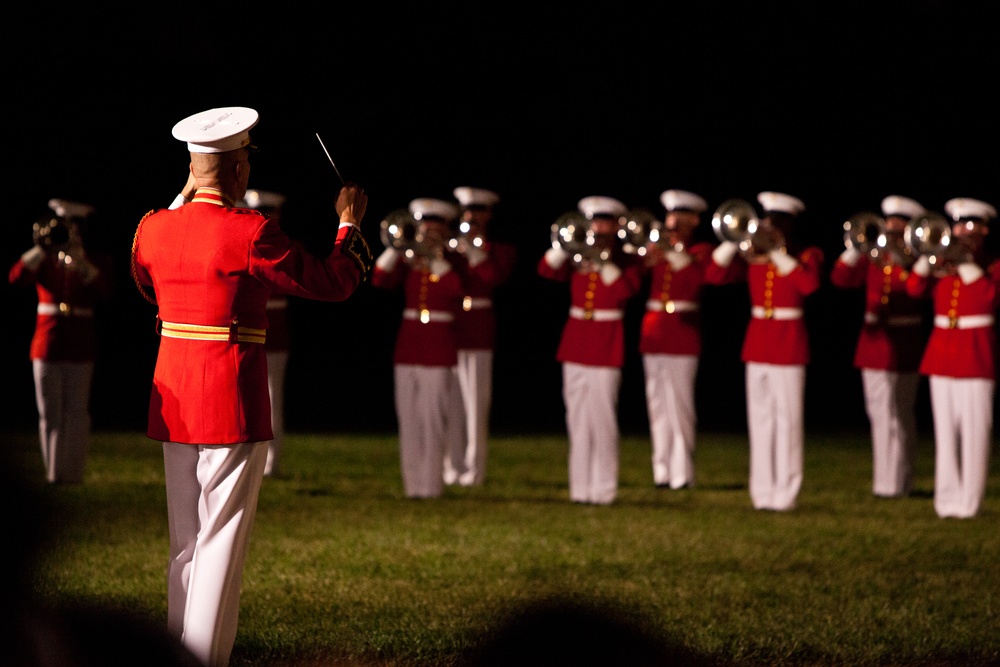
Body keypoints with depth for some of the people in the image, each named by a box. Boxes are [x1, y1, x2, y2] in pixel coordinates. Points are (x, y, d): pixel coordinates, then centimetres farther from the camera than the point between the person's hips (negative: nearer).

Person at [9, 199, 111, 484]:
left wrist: (80, 260, -22)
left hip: (79, 349, -2)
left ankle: (71, 472, 1)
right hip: (46, 346, 2)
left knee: (75, 413, -2)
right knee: (49, 414, 4)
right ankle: (53, 472, 11)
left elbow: (102, 293, -15)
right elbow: (16, 277, -12)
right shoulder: (44, 263, 7)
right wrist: (42, 247, -21)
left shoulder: (94, 265, 4)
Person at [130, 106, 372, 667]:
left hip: (174, 404, 7)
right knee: (222, 545, -1)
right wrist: (350, 224, 9)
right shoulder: (251, 232, -15)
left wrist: (183, 201, 28)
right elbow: (333, 284, -8)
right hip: (233, 408, -6)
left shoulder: (153, 229, 3)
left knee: (185, 545, 16)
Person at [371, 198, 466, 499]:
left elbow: (457, 289, -19)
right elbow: (380, 279, -6)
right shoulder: (408, 261, 10)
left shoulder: (452, 262, 1)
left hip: (439, 346, -4)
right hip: (408, 343, 4)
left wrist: (435, 256, -20)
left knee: (433, 417, -6)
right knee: (409, 417, 4)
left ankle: (431, 482, -3)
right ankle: (412, 482, 9)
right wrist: (395, 248, -16)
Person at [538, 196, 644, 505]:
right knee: (577, 417, 5)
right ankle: (580, 485, 10)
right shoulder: (577, 257, 12)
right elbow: (547, 269, -3)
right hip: (575, 338, 4)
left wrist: (603, 258, -21)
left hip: (606, 342, -4)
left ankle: (603, 488, -4)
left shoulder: (627, 259, 1)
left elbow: (626, 288, -17)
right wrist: (565, 245, -15)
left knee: (602, 417, -7)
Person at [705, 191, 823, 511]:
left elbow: (809, 283, -24)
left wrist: (777, 252, -23)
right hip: (757, 341, 5)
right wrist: (733, 241, -11)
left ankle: (785, 493, -3)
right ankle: (763, 491, 11)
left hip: (788, 343, -5)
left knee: (786, 418, -4)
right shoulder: (752, 256, 9)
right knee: (760, 418, 6)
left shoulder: (805, 256, -2)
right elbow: (714, 275, -1)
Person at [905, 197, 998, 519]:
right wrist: (929, 258, -15)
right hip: (942, 353, 4)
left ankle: (969, 500, -5)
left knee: (974, 430, -6)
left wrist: (966, 263, -18)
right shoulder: (942, 266, 13)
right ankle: (946, 499, 9)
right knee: (945, 431, 5)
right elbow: (914, 288, -2)